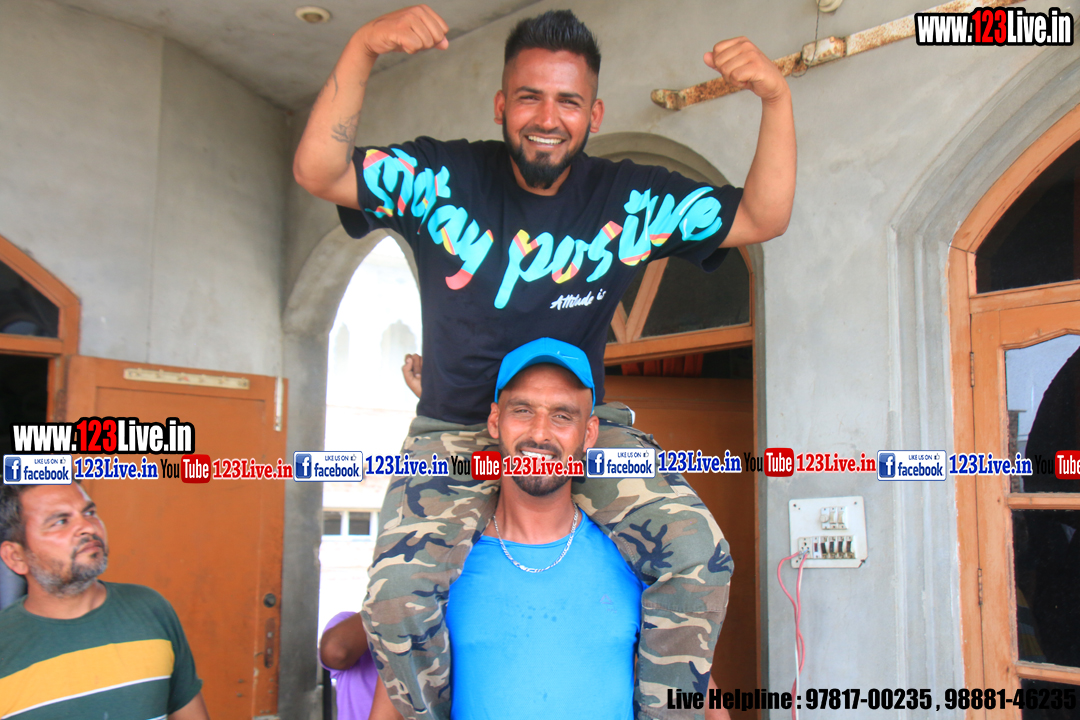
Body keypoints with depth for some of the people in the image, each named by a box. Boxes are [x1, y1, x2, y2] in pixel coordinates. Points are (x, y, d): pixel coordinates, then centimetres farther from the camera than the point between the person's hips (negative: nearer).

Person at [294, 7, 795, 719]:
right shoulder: (444, 178, -5)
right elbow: (318, 172, -14)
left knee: (699, 556, -19)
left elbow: (762, 218, -3)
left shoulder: (629, 200, -2)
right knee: (401, 591, -23)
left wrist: (777, 98, -17)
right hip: (456, 433, -1)